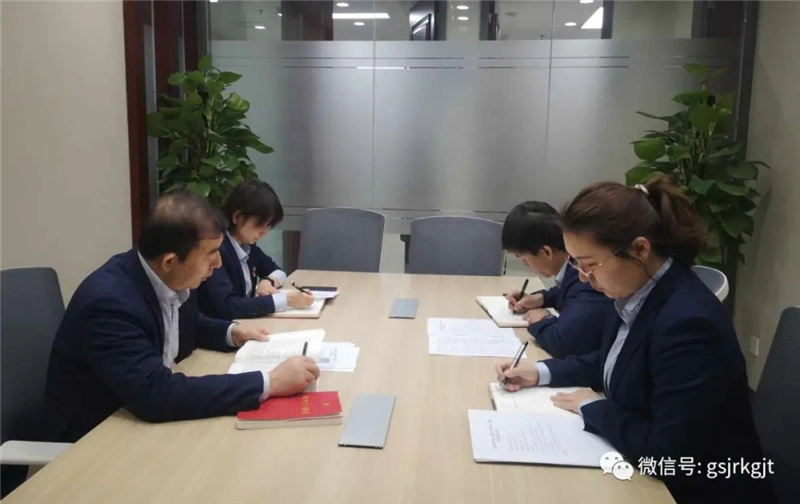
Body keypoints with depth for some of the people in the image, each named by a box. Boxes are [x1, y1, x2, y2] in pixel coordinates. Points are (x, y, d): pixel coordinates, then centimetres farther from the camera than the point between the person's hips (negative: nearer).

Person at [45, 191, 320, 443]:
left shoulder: (173, 280, -8)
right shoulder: (109, 302, -30)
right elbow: (156, 394, -37)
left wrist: (231, 332, -5)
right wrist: (269, 383, -36)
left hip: (154, 417, 7)